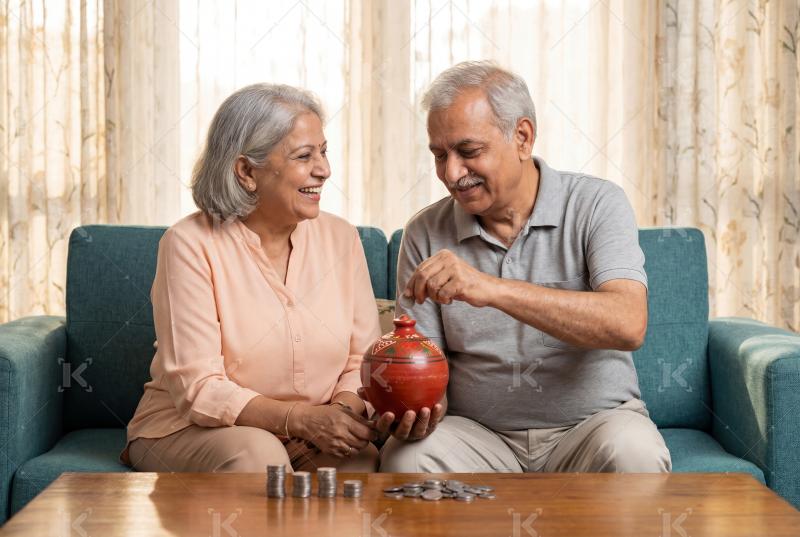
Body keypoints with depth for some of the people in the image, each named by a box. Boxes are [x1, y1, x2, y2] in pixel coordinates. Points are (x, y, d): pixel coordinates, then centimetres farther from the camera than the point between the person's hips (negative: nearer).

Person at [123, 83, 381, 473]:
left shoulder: (340, 239, 3)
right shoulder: (190, 244, -12)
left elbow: (363, 361, 2)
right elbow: (198, 390, -17)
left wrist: (343, 410, -21)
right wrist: (299, 418, -30)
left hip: (310, 439, 3)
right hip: (190, 430, -3)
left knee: (363, 455, -29)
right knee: (257, 453, -35)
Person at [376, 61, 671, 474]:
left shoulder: (597, 204, -5)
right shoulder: (425, 233, 2)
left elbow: (628, 325, -22)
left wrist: (492, 288, -31)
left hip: (593, 422, 0)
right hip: (478, 435, 1)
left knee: (631, 451, -33)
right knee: (405, 456, -30)